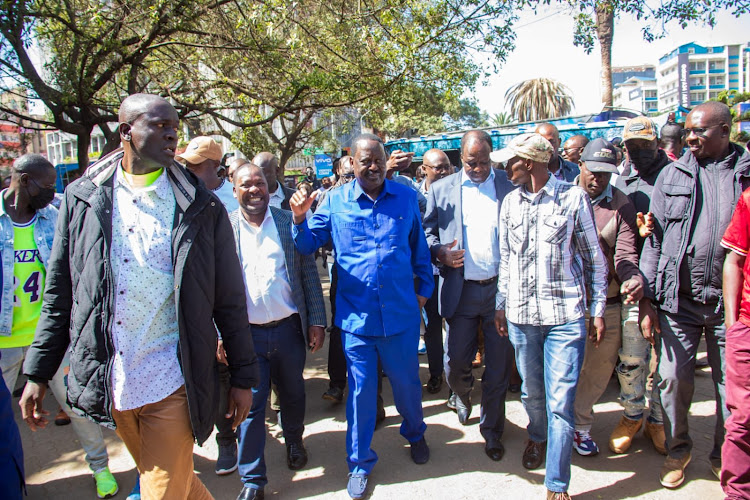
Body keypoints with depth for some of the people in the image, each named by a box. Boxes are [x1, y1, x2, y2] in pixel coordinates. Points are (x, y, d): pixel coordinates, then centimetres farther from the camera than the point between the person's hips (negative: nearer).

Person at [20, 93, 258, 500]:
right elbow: (59, 293, 8)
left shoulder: (200, 207, -4)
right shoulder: (82, 198, 3)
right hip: (107, 381, 3)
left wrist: (243, 377, 0)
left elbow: (229, 299, -1)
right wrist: (37, 373, 7)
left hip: (170, 385, -3)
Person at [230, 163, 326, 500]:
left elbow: (309, 274, 3)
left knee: (293, 394, 19)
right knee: (250, 406, 4)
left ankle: (294, 441, 47)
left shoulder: (289, 222, 1)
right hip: (246, 333, -1)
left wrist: (317, 321, -1)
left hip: (289, 329, 2)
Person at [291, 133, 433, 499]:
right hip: (356, 315, -1)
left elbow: (419, 247, 11)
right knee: (360, 390, 9)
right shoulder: (334, 201, -2)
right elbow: (308, 245, 3)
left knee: (407, 382, 18)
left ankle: (414, 434, 48)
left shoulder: (406, 197, 2)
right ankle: (360, 463, 29)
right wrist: (299, 219, -15)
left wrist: (424, 288, 13)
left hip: (401, 313, 1)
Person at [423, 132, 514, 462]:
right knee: (455, 364, 5)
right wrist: (440, 253, -12)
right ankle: (463, 396, 42)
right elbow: (426, 232, 9)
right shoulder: (441, 190, 5)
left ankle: (492, 430, 30)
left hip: (502, 288, 0)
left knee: (499, 367, 9)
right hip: (461, 290, 0)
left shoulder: (510, 186, 3)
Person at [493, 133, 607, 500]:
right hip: (521, 314, 4)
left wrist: (598, 310, 0)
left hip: (565, 316, -3)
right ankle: (538, 437, 47)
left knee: (560, 401, -2)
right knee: (531, 391, 17)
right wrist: (501, 304, 14)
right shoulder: (510, 202, 7)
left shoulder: (573, 197, -4)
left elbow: (594, 257, 1)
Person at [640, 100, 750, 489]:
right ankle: (677, 449, 27)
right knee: (673, 377, 5)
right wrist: (647, 290, 0)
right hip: (680, 297, 1)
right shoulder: (673, 174, 7)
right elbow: (656, 236, 6)